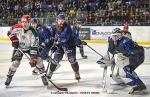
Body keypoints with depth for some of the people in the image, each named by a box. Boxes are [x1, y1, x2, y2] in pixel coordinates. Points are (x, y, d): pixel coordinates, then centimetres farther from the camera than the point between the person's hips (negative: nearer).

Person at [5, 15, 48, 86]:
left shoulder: (33, 32, -27)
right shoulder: (17, 27, -21)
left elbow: (34, 46, -29)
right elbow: (10, 32, 1)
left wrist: (33, 57, -34)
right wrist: (14, 39, -14)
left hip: (29, 47, -1)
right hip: (19, 47, 1)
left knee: (37, 60, -13)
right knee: (15, 62, -8)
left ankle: (44, 77, 1)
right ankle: (9, 77, 13)